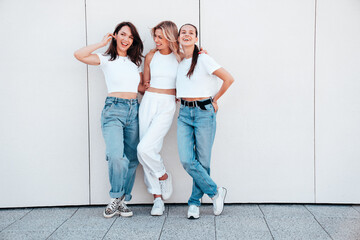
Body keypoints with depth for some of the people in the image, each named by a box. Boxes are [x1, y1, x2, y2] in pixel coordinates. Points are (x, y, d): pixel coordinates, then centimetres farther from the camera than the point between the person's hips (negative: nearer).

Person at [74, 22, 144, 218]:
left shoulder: (135, 62, 18)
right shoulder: (106, 60, 4)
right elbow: (79, 55, -11)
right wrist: (102, 43, -3)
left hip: (134, 110, 5)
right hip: (113, 110, -5)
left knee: (132, 158, 4)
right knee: (116, 156, -22)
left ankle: (122, 201, 16)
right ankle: (116, 198, -2)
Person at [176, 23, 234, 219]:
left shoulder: (203, 59, -5)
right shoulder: (179, 63, 12)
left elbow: (229, 79, -5)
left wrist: (214, 100, 3)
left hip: (204, 111, -5)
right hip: (184, 113, 5)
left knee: (202, 161, 0)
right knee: (186, 160, -8)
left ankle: (194, 202, 17)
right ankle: (215, 192, 10)